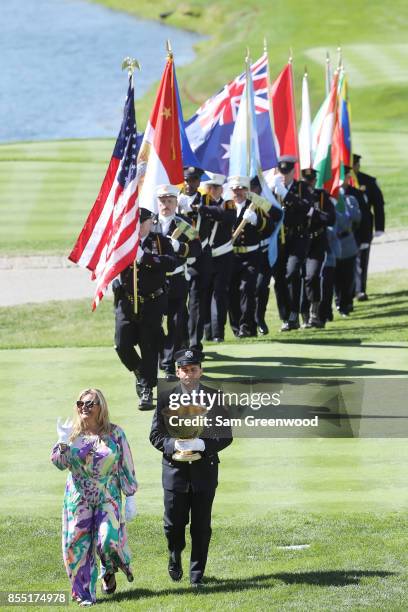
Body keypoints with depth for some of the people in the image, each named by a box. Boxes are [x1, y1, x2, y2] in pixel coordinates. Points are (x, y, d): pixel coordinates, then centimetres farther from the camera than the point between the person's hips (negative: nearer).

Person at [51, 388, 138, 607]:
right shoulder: (73, 432, 2)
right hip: (78, 498, 2)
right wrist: (63, 442, -22)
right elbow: (60, 463, -5)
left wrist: (131, 498, -2)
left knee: (108, 538, -16)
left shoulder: (114, 433, -2)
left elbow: (126, 468, 0)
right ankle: (84, 593, 9)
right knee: (78, 545, -2)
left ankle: (109, 571, 17)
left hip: (108, 497, -2)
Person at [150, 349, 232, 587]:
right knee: (174, 523, 3)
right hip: (175, 468, 0)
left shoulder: (215, 398, 1)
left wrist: (203, 444, -16)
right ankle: (175, 556, 35)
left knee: (201, 526, 3)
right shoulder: (166, 398, 1)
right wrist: (174, 444, -17)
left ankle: (197, 575, 14)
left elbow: (226, 436, 1)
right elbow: (156, 435, 3)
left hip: (205, 468, 0)